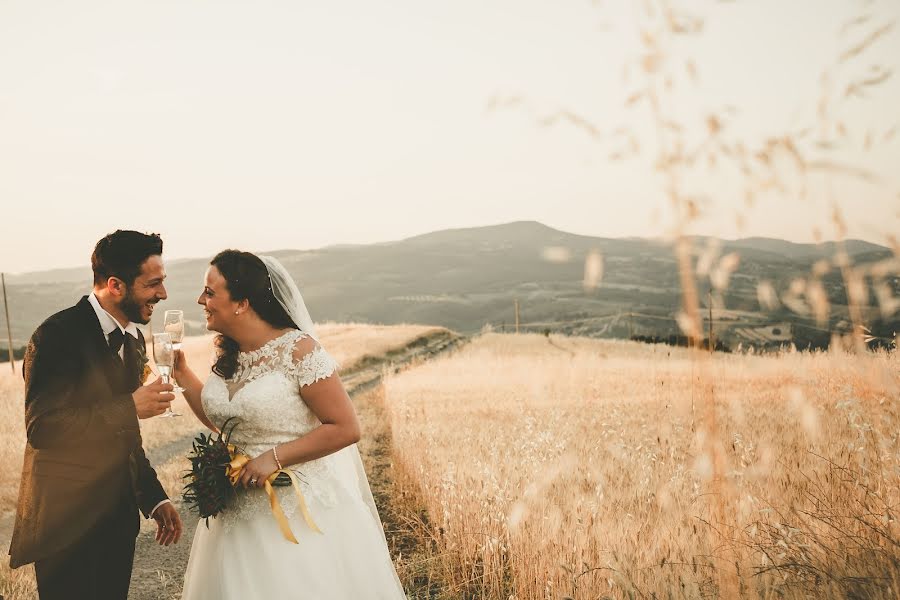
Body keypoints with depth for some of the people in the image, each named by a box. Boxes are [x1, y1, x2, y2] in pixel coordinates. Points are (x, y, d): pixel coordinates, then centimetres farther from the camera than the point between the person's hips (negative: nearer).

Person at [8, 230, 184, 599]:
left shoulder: (133, 339, 9)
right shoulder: (59, 334, -16)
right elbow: (41, 427, -25)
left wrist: (154, 498, 13)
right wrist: (130, 408, -26)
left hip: (119, 518, 8)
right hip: (67, 523, -7)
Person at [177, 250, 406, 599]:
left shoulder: (298, 350, -17)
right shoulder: (227, 355, 4)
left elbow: (346, 428, -17)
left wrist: (276, 457, -20)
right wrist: (181, 373, 9)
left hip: (300, 513, -6)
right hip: (240, 512, 7)